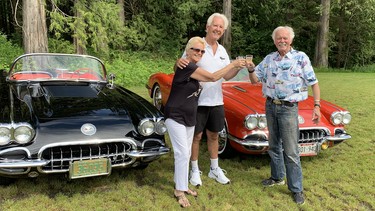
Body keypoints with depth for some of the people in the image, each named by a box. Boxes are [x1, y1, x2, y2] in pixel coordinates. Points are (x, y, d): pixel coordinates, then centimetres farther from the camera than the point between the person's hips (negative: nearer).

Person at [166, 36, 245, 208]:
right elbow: (213, 77, -20)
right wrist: (233, 64, -13)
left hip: (189, 118, 9)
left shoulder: (195, 68, 11)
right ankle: (179, 191, 3)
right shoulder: (186, 67, -19)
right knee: (182, 154, -9)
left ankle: (181, 184, 28)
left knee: (185, 154, 14)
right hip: (175, 117, -9)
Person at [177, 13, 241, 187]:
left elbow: (226, 76, 9)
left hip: (217, 101, 6)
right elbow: (180, 69, -12)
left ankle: (215, 169, 31)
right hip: (198, 101, -5)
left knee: (213, 135, 16)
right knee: (196, 136, 6)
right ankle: (195, 171, 22)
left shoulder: (222, 51, 9)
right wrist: (178, 62, -35)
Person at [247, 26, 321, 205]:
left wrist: (317, 105, -12)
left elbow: (314, 83, -4)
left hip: (288, 108, -4)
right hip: (270, 106, 5)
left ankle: (296, 188, 8)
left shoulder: (301, 58, -5)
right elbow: (255, 80, 7)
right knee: (274, 146, 15)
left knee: (290, 151, -3)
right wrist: (250, 70, -14)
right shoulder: (268, 59, 6)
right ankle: (277, 177, 33)